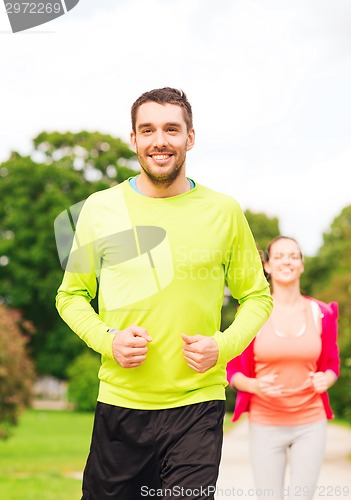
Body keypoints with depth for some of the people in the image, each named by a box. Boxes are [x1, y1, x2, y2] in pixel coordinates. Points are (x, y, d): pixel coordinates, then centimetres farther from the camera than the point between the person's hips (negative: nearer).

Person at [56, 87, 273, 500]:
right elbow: (71, 294, 11)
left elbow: (257, 296, 11)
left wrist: (224, 345, -7)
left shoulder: (224, 212, 2)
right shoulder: (100, 209, 3)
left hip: (197, 406, -1)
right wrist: (107, 339, -7)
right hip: (119, 403, 1)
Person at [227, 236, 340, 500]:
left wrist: (325, 379, -9)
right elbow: (234, 372, 2)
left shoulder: (321, 313, 3)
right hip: (265, 423, -1)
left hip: (310, 423, 2)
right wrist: (256, 386, -18)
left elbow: (331, 365, 13)